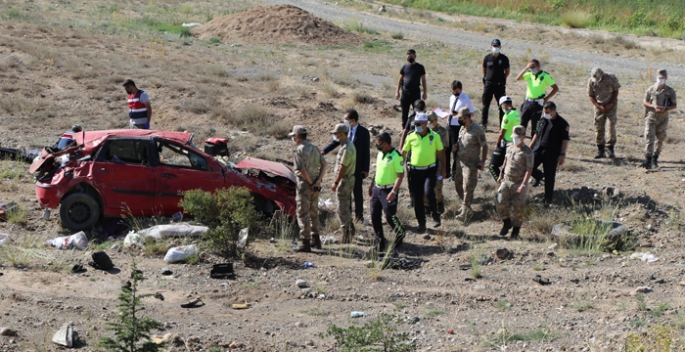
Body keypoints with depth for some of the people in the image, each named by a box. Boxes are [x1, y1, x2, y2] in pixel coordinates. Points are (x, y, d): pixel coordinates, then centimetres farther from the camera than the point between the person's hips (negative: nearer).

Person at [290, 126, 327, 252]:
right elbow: (323, 163, 4)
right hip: (315, 186, 8)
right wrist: (318, 180, -3)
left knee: (303, 214, -3)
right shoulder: (314, 147, 10)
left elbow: (302, 170, -22)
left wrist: (311, 183, -12)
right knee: (314, 212, 19)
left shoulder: (299, 150, -14)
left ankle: (305, 243, -4)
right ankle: (315, 240, 27)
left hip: (304, 184, -8)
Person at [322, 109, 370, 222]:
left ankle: (359, 215, 17)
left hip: (357, 168, -4)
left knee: (357, 192, 6)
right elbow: (335, 142, 5)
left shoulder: (364, 132, -12)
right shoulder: (345, 130, 0)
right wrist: (323, 151, -10)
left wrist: (365, 169, -11)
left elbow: (366, 151, -10)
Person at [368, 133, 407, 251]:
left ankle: (400, 234, 25)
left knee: (389, 215, -2)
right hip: (377, 189, 8)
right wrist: (372, 185, 22)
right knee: (374, 215, 6)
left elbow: (400, 175, -19)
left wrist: (394, 192, -26)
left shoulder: (396, 156, -18)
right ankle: (380, 240, 18)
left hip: (388, 190, -8)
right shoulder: (380, 154, 8)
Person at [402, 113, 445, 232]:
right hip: (415, 171, 2)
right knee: (417, 198, 5)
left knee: (429, 191, -24)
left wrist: (442, 169, 5)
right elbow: (404, 152, 10)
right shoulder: (411, 137, 1)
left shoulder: (435, 136, -2)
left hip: (430, 170, -2)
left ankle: (435, 215, -1)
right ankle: (421, 223, 19)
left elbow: (441, 153, 7)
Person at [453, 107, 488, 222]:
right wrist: (456, 147, 0)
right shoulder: (462, 128, 8)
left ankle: (465, 213, -7)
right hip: (460, 161, 9)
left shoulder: (477, 129, -16)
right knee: (458, 184, 15)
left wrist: (482, 162, -16)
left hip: (471, 163, -8)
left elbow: (484, 146, -13)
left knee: (468, 187, -9)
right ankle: (466, 206, 34)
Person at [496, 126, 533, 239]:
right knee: (500, 203, -9)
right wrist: (501, 175, 27)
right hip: (506, 180, 5)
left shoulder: (527, 151, -10)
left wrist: (524, 185, -23)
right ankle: (507, 223, 16)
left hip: (519, 183, -5)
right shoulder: (510, 148, 7)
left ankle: (516, 229, 22)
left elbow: (529, 169, -15)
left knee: (518, 208, 2)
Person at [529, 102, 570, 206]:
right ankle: (538, 176, 24)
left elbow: (565, 140, -8)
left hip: (552, 153, -4)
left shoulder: (562, 123, -8)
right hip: (538, 149, 5)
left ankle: (548, 200, 13)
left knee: (549, 177, 1)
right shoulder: (543, 119, 9)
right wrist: (530, 146, 15)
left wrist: (562, 154, -14)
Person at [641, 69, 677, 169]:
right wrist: (653, 106, -12)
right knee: (649, 138, -12)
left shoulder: (670, 91, 3)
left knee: (660, 140, 10)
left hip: (663, 118, 1)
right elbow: (644, 102, 7)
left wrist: (665, 108, -12)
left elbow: (674, 105, 7)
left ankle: (655, 159, 24)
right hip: (651, 117, -1)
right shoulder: (651, 89, 3)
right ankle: (647, 160, -17)